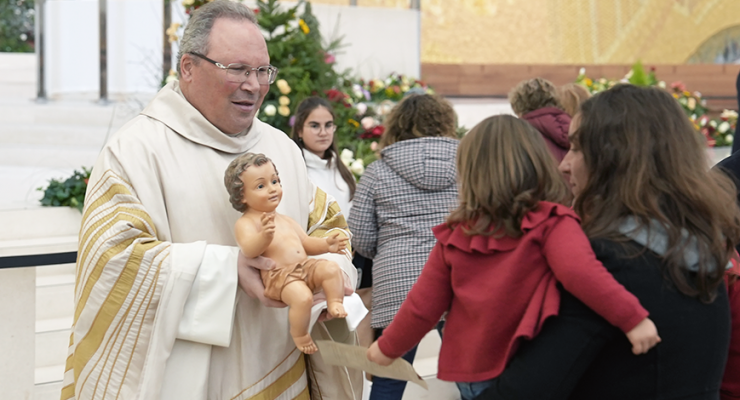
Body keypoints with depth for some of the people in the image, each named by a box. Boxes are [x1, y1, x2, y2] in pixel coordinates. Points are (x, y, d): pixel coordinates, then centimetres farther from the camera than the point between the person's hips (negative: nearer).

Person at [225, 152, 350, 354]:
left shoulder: (285, 220, 26)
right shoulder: (245, 223, 0)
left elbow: (306, 243, 27)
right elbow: (249, 250, -18)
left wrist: (326, 244, 7)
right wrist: (265, 236, -38)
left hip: (306, 267, 7)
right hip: (278, 275, -7)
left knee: (331, 268, -18)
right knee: (303, 297, -31)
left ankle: (335, 303, -6)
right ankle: (300, 335, -10)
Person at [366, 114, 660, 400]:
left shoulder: (455, 236, 2)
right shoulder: (550, 225, -9)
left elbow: (423, 306, 7)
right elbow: (580, 272, -27)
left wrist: (388, 347, 22)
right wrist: (632, 317, -29)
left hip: (470, 375, 4)